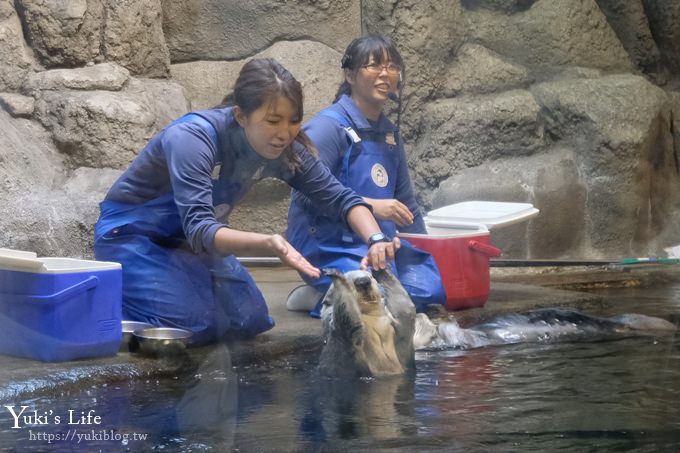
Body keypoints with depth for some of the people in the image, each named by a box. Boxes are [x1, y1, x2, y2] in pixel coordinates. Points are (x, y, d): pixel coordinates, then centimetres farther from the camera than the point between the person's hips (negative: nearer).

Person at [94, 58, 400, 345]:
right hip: (131, 235, -6)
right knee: (196, 326, -24)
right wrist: (267, 245, -59)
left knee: (250, 323, -5)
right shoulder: (192, 138, -34)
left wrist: (375, 240, -33)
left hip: (193, 239, 7)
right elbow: (199, 229, -42)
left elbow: (339, 197, -12)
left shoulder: (285, 149, -15)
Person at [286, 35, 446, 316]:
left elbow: (405, 200, 25)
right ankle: (320, 299, -3)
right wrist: (371, 206, -23)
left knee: (431, 290, -11)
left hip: (378, 241, 8)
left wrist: (426, 249, 24)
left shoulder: (390, 134, 15)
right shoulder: (329, 125, -10)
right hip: (329, 246, -8)